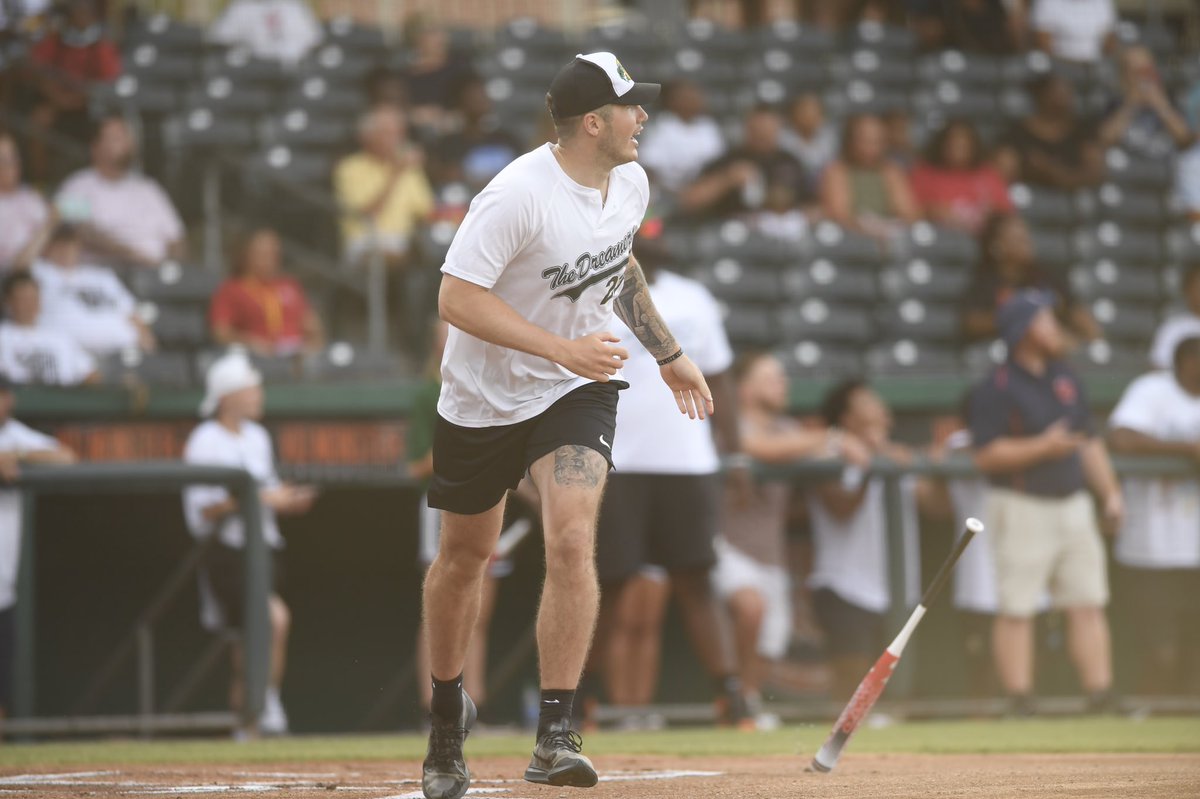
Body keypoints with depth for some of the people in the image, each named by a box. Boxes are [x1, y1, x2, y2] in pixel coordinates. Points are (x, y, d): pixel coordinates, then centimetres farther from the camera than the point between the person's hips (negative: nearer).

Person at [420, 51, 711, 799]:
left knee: (573, 541, -18)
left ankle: (557, 735, -19)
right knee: (466, 554, 12)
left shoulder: (630, 184, -2)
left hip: (579, 390, 3)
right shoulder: (519, 196, -25)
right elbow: (457, 299, -27)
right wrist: (563, 348, -31)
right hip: (485, 394, -3)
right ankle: (448, 713, 36)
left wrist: (668, 353, 20)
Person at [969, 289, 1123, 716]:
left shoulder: (1066, 379, 14)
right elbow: (986, 455, -14)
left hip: (1073, 504, 7)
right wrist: (1042, 447, -21)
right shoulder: (997, 388, -9)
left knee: (1089, 604, 3)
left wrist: (1110, 492, 11)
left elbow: (1089, 441, 20)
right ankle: (1020, 702, -2)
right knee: (1016, 611, -4)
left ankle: (1101, 695, 5)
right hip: (1022, 508, -7)